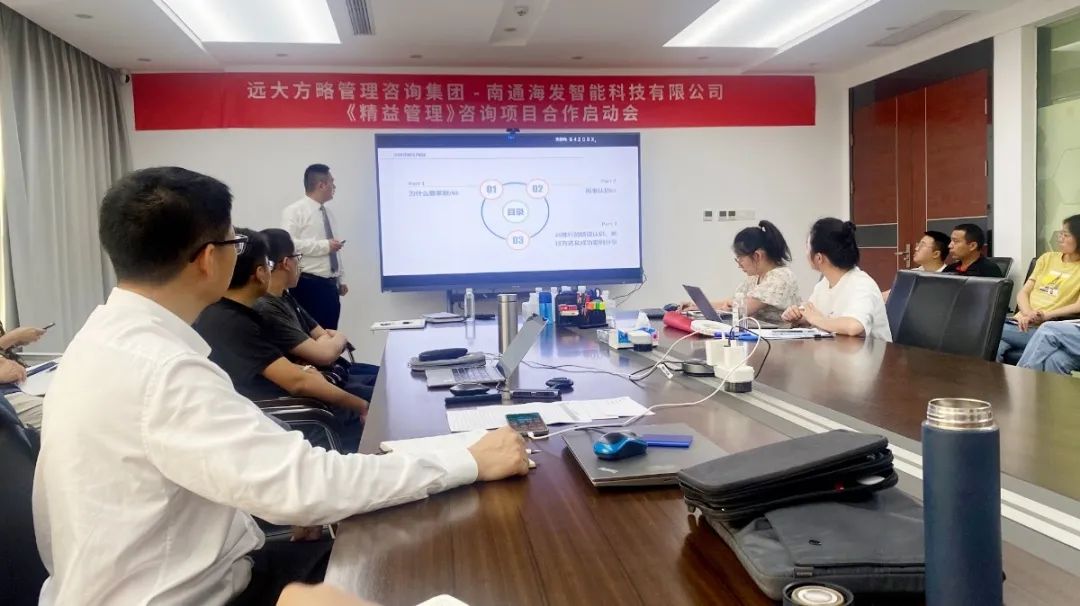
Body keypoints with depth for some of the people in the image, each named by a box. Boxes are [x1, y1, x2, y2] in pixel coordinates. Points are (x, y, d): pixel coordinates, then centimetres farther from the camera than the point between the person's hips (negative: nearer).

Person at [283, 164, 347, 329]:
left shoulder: (328, 213, 16)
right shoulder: (295, 211, -8)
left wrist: (340, 280, 16)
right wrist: (324, 246, -20)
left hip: (330, 285, 8)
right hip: (308, 285, -8)